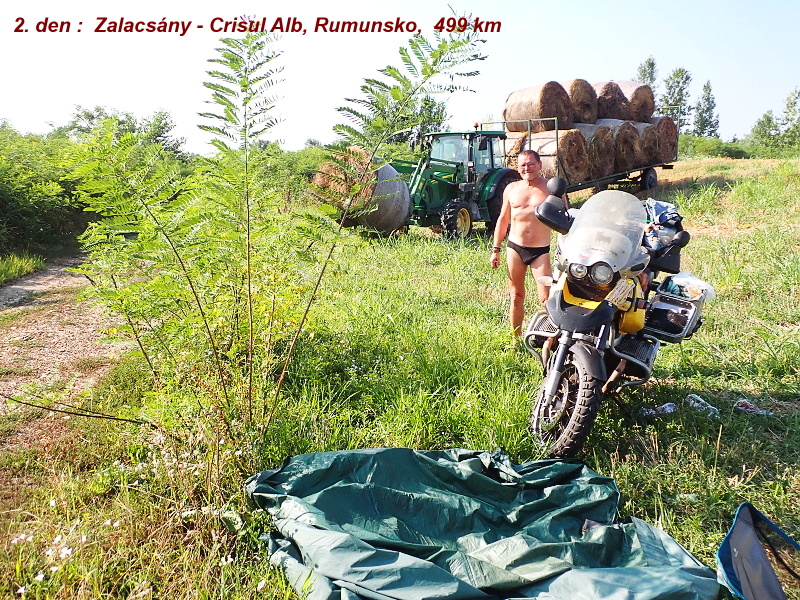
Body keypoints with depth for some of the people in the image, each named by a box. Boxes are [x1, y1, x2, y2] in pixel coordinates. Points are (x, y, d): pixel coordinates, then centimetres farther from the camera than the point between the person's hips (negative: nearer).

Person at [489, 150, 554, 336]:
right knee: (516, 297, 10)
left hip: (540, 250, -3)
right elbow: (503, 219, 16)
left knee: (547, 299, -12)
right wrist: (495, 249, 13)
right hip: (515, 248, 3)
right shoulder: (511, 189, 9)